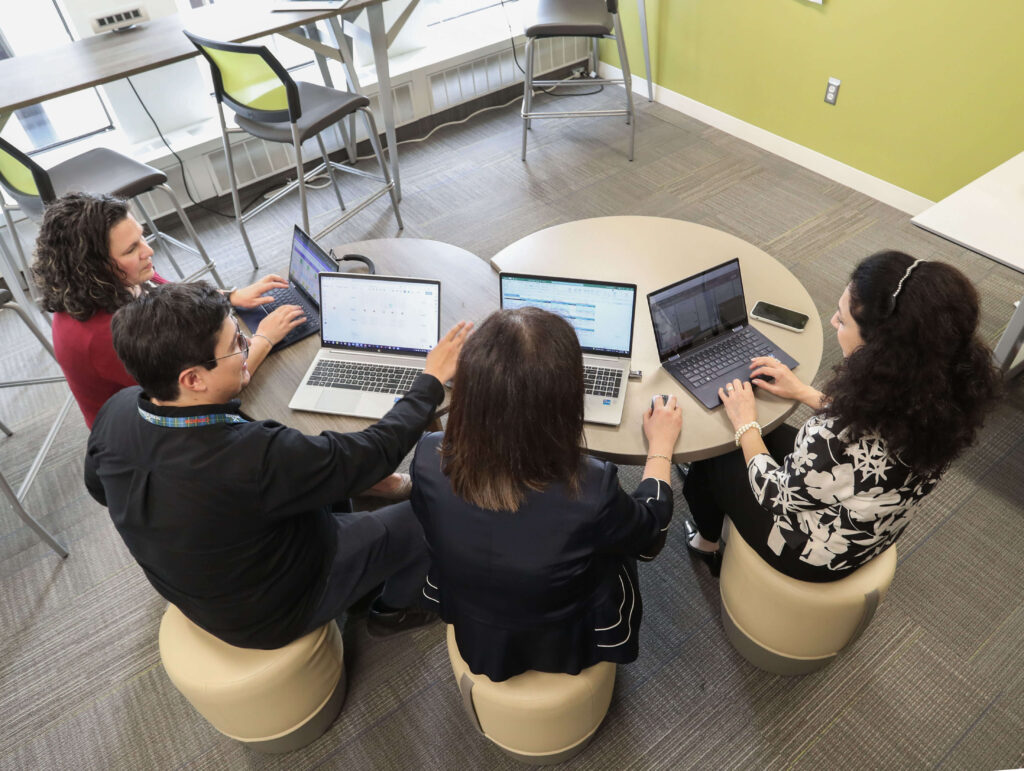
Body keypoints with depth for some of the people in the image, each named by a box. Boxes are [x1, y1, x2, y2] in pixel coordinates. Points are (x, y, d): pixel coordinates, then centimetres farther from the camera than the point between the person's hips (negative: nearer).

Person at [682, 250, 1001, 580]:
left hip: (811, 554, -6)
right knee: (768, 435, 24)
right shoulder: (940, 387, -22)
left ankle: (707, 542, 48)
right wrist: (804, 392, 5)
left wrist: (745, 424, -10)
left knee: (715, 457, 16)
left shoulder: (847, 442, -43)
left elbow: (778, 496, -23)